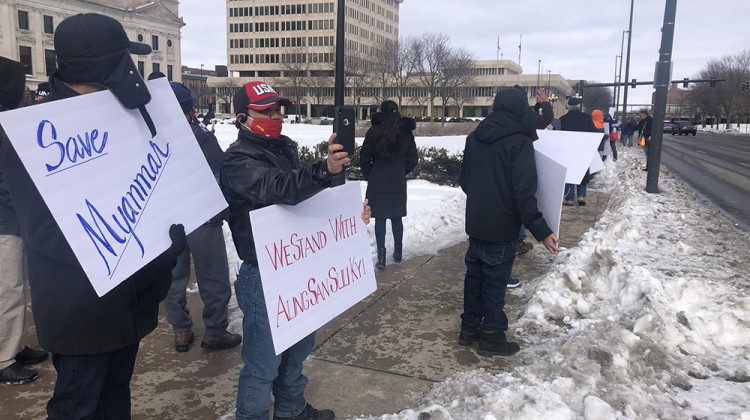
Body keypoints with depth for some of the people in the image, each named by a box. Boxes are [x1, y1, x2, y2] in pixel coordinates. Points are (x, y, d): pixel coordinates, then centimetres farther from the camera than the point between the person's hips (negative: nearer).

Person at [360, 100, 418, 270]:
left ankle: (381, 257, 0)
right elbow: (413, 160, 5)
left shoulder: (374, 131, -8)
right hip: (398, 183, 3)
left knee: (380, 219, 2)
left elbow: (364, 158, -5)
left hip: (378, 182, -3)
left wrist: (368, 176, 9)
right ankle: (398, 252, 24)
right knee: (396, 218, 14)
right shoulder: (407, 133, 2)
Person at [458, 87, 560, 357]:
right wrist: (541, 231, -18)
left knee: (474, 276, 16)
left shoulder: (474, 138, 4)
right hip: (502, 228, -6)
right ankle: (490, 336, 17)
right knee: (495, 281, 5)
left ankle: (469, 329, 27)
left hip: (475, 224, 6)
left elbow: (463, 180, 13)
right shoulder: (519, 142, -16)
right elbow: (524, 193, -21)